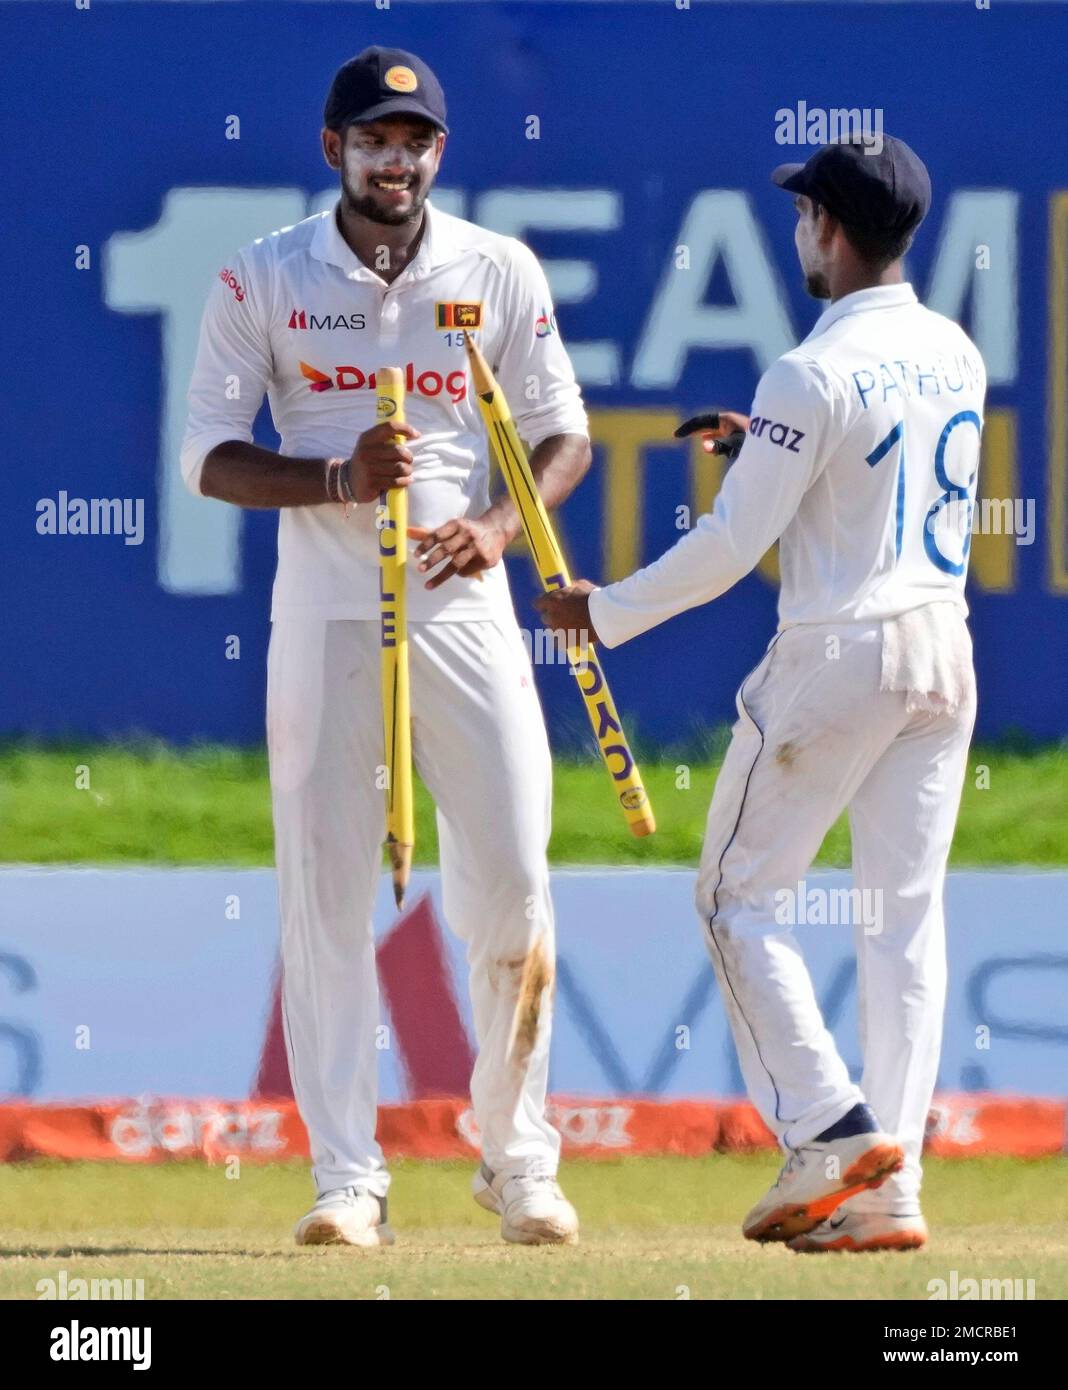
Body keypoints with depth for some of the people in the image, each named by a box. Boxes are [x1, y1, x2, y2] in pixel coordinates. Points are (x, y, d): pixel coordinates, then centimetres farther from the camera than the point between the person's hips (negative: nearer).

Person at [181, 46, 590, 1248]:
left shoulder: (500, 273, 5)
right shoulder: (261, 280, 1)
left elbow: (563, 434, 8)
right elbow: (210, 455, -1)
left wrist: (500, 525, -11)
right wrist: (337, 479, -18)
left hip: (465, 608, 1)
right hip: (323, 618, -1)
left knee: (511, 887, -2)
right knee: (325, 891, -3)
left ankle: (515, 1155, 14)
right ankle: (347, 1179, 0)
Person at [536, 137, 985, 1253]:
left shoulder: (814, 376, -16)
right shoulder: (955, 358, 7)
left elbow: (733, 545, -14)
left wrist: (606, 612, -3)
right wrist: (764, 447, 23)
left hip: (836, 655, -7)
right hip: (943, 650, 7)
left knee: (741, 898, 6)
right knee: (905, 913, 7)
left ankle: (830, 1130, -7)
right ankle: (891, 1190, 2)